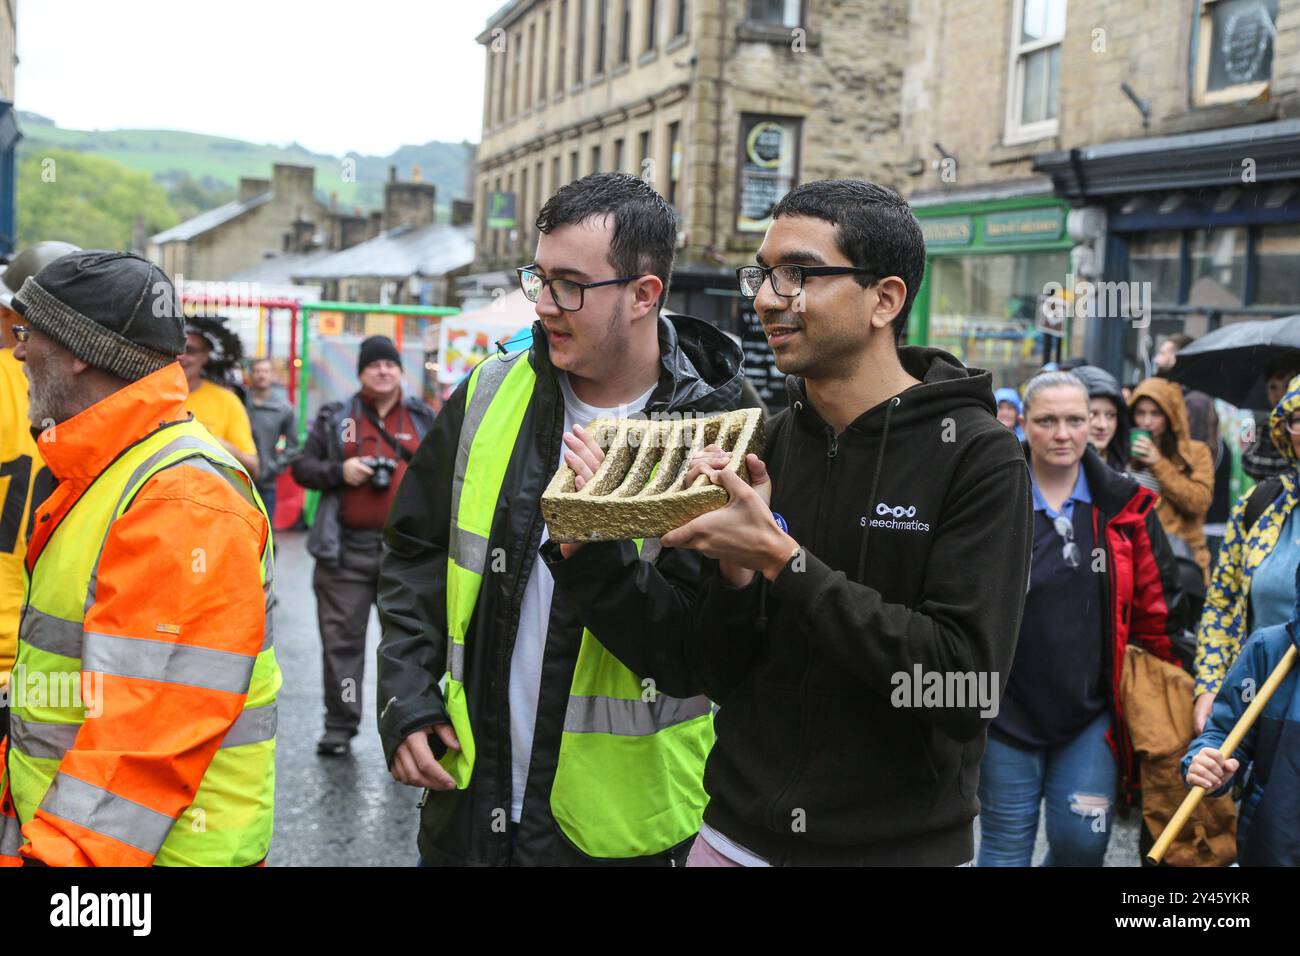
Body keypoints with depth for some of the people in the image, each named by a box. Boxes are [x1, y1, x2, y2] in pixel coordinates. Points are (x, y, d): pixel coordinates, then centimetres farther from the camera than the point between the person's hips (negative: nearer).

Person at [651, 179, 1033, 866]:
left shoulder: (977, 455, -13)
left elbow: (968, 684, -22)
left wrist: (783, 560, -23)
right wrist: (735, 571, -17)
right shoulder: (759, 446, -1)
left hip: (904, 842, -3)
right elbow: (720, 678, 2)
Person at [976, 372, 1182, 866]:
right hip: (1007, 707, -1)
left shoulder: (1126, 506, 2)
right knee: (1006, 844, 6)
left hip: (1093, 709, 2)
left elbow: (1157, 607, 7)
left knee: (1082, 841, -2)